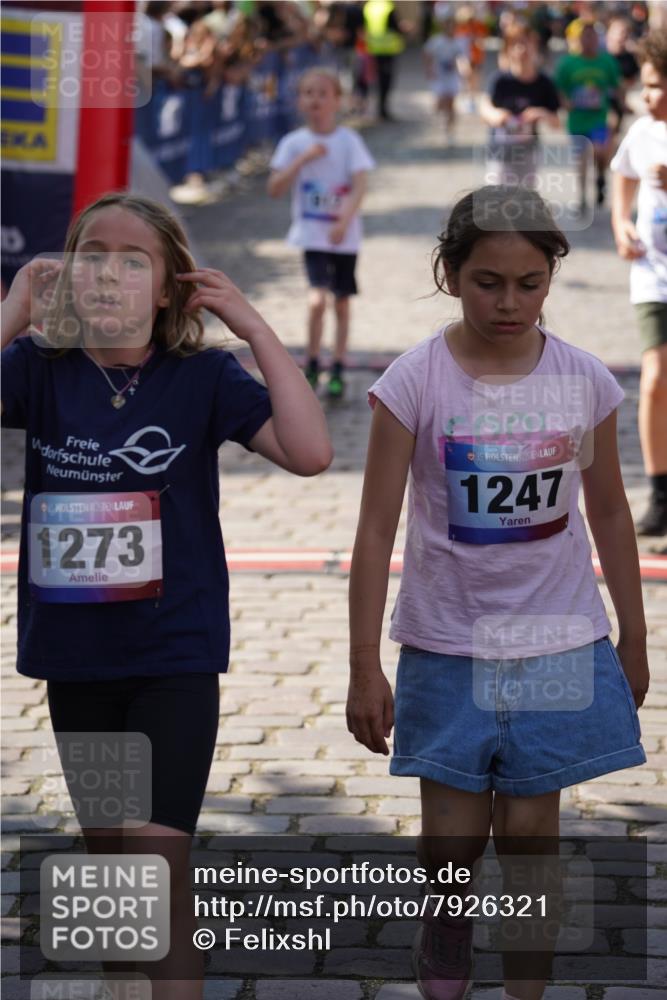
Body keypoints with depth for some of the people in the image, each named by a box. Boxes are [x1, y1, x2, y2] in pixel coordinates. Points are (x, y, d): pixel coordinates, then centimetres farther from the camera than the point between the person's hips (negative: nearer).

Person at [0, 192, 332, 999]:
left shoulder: (203, 377, -8)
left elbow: (309, 452, -21)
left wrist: (253, 326, -18)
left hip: (173, 655, -3)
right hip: (73, 656, 3)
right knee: (108, 858, 19)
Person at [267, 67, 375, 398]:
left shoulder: (349, 141, -5)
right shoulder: (294, 143, -1)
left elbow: (359, 186, -13)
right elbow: (274, 189, -7)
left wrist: (344, 221, -29)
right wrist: (304, 159, -17)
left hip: (345, 235, 1)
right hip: (311, 234, -1)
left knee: (341, 301, 10)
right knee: (317, 298, -16)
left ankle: (338, 369, 22)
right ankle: (312, 364, 2)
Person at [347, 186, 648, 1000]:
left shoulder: (585, 382, -4)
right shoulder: (415, 382, -11)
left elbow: (608, 514, 7)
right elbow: (376, 529, -8)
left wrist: (633, 641, 12)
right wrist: (364, 667, -9)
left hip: (557, 646, 1)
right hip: (447, 646, -1)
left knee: (530, 829, 8)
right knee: (452, 836, 4)